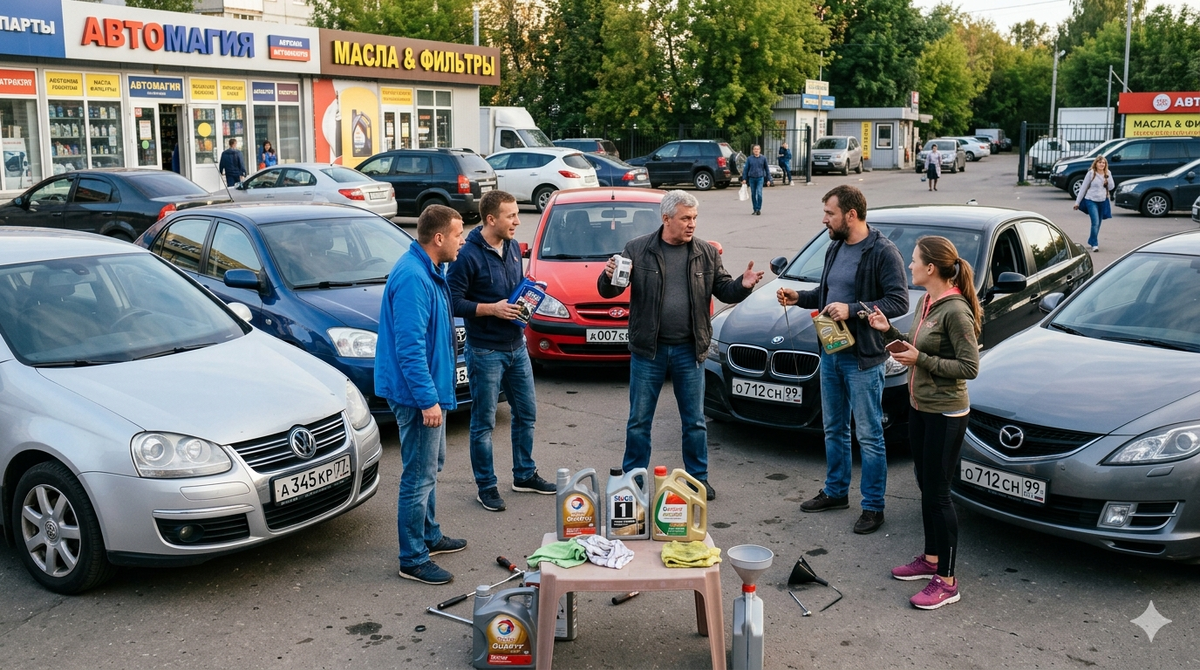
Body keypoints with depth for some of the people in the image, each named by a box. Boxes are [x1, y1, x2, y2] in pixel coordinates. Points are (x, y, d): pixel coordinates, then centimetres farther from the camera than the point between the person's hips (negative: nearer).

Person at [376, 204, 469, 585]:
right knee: (419, 476, -3)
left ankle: (429, 536, 37)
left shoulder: (429, 272, 11)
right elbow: (409, 347, -27)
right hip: (417, 393, -11)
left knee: (430, 467, 22)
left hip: (430, 387, 11)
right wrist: (427, 399, -26)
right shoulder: (412, 278, -23)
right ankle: (413, 561, 7)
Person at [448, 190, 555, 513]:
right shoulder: (469, 255, -17)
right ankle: (486, 486, 17)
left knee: (526, 412, 16)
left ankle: (524, 474, 33)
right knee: (484, 422, 4)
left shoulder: (513, 247, 6)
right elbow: (453, 302, -17)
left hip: (516, 346, 8)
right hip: (485, 350, -7)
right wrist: (491, 308, -23)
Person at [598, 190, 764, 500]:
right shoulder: (637, 250, -3)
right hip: (648, 349, -1)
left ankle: (699, 477, 26)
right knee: (639, 420, 6)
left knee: (695, 421, 11)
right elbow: (608, 292, -1)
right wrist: (608, 277, -24)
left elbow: (723, 290, 8)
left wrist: (742, 285, -13)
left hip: (689, 350, 2)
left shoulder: (707, 253, 4)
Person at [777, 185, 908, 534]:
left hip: (863, 358, -8)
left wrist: (853, 309, -26)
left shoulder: (883, 252, -14)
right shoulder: (835, 249, 11)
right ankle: (836, 492, 33)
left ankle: (873, 506, 11)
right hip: (830, 352, 8)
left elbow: (899, 302, -20)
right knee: (834, 428, 18)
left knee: (868, 435, 0)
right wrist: (798, 297, 5)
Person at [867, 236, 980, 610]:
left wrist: (920, 360, -21)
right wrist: (889, 331, 5)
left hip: (946, 414, -9)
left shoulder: (956, 311, -21)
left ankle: (946, 582, 8)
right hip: (920, 407, 9)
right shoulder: (926, 303, 7)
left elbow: (969, 367, -21)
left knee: (937, 495, -2)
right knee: (926, 488, 18)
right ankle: (931, 559, 33)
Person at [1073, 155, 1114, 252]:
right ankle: (1095, 244, -8)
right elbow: (1083, 187, -3)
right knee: (1095, 222, -15)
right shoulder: (1091, 173, -6)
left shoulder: (1108, 174, 5)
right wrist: (1077, 202, -2)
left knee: (1098, 224, 12)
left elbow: (1111, 187, 3)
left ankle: (1091, 241, 29)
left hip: (1103, 201, 4)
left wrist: (1108, 177, -12)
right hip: (1091, 200, -4)